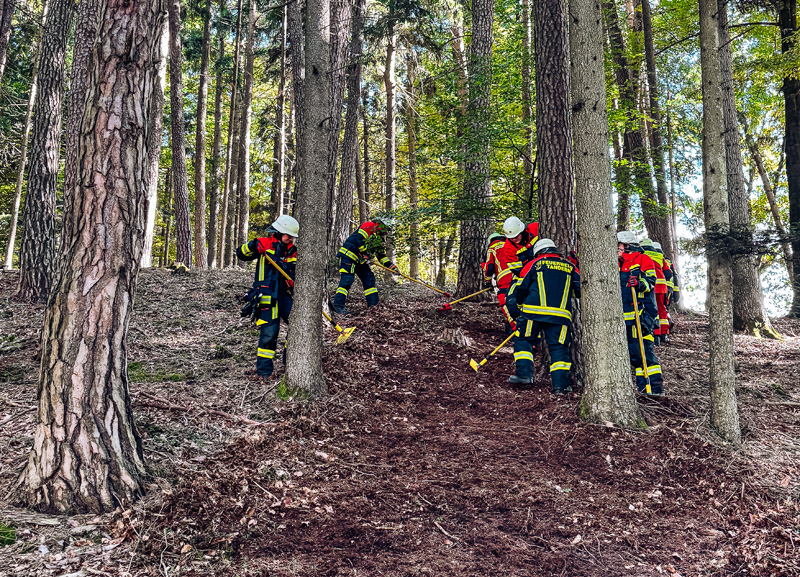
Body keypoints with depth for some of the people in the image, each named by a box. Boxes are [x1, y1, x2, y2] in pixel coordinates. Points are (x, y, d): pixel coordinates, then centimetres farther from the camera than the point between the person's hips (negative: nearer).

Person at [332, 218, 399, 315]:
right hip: (348, 255, -10)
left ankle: (373, 304, 10)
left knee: (369, 278, 6)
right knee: (347, 279, -16)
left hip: (360, 260, 10)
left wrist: (391, 266, 12)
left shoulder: (379, 238, 20)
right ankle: (338, 305, -17)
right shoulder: (370, 226, -7)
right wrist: (365, 254, -19)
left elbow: (382, 255, 22)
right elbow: (359, 239, -20)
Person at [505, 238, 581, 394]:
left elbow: (520, 288, 10)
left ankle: (524, 373, 0)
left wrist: (515, 308, 22)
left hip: (533, 311, -2)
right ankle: (560, 383, -5)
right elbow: (580, 289, 17)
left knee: (523, 339, 13)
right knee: (559, 347, 5)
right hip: (561, 314, 2)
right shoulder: (570, 267, 17)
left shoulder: (534, 264, 11)